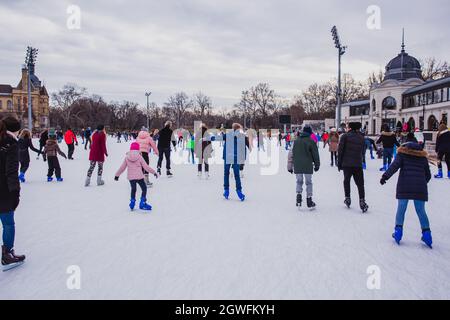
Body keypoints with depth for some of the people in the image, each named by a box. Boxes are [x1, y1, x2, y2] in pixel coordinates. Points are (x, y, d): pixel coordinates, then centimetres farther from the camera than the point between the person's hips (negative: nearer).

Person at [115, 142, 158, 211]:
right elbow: (146, 167, -4)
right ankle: (142, 203, 3)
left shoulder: (127, 157, 2)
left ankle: (132, 202, 20)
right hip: (139, 176, -3)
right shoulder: (139, 157, -5)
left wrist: (117, 175, 21)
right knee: (144, 189, 9)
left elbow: (122, 167, 8)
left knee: (133, 189, 20)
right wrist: (154, 172, 5)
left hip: (131, 177, 3)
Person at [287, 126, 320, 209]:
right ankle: (309, 201, 10)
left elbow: (292, 154, 12)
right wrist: (317, 165, 7)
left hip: (297, 166, 3)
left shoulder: (296, 141, 8)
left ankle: (298, 197, -3)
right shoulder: (311, 141, -6)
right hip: (308, 166, -3)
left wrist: (291, 166, 18)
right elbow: (315, 154, -3)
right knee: (308, 182, 7)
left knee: (299, 182, 14)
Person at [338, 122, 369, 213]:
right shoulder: (361, 137, 8)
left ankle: (347, 198, 15)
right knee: (360, 184, 4)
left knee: (346, 181, 15)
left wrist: (339, 163, 2)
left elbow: (340, 150, -4)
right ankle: (362, 201, -4)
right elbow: (362, 152, 11)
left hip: (346, 164, -1)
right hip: (358, 164, 1)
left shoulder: (345, 136, -1)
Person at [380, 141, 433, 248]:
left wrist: (385, 176, -14)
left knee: (401, 209, 7)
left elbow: (395, 166, -8)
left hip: (404, 186, -2)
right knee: (421, 211, 11)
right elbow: (428, 175, 21)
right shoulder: (423, 157, 19)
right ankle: (426, 232, 8)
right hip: (420, 188, 2)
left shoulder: (402, 153, 10)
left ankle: (398, 230, 0)